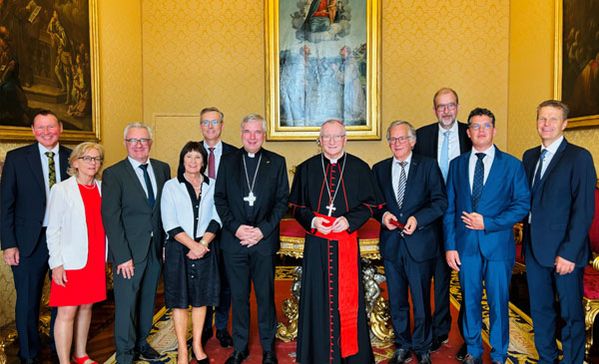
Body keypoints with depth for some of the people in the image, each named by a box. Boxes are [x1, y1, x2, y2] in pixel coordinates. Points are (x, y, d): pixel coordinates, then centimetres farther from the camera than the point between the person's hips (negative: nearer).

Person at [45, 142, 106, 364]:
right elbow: (52, 230, -6)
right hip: (70, 262, -4)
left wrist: (105, 256, 6)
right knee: (67, 312, -1)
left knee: (86, 307, 13)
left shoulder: (101, 188, 5)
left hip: (96, 260, 4)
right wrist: (56, 263, -10)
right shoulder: (61, 190, -6)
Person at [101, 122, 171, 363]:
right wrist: (122, 256, -15)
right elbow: (110, 217, -10)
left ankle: (141, 342, 35)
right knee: (126, 303, 5)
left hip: (156, 248, 4)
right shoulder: (113, 174, -7)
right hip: (129, 250, -4)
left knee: (148, 300, 16)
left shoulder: (163, 169, 6)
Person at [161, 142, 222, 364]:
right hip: (178, 249, -2)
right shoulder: (171, 186, 1)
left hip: (205, 249, 2)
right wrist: (193, 245, -15)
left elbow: (216, 219, 1)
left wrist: (202, 244, -13)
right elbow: (170, 224, -7)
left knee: (201, 298, 10)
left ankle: (197, 345, 24)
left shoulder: (212, 186, 7)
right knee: (180, 301, 4)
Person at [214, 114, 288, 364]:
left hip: (264, 240, -1)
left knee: (266, 296, 8)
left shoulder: (276, 162, 4)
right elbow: (220, 198, 4)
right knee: (238, 296, 10)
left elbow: (282, 200, 0)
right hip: (234, 240, 1)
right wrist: (235, 228, -9)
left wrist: (262, 230, -10)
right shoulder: (228, 161, 7)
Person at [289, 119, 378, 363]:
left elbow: (370, 203, 4)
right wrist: (312, 221, -10)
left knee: (348, 296, 5)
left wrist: (349, 220, -12)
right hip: (316, 244, 1)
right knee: (318, 297, 5)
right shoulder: (306, 169, 6)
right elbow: (296, 205, 8)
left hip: (347, 242, 0)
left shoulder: (360, 168, 4)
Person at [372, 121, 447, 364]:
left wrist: (418, 219, -19)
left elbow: (440, 201, -6)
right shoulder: (379, 169, 9)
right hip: (391, 244, 3)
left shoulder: (428, 166, 0)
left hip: (419, 243, -3)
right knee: (397, 301, 14)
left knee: (421, 300, 8)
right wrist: (383, 214, -9)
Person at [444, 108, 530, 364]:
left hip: (498, 244, -2)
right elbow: (449, 208, 6)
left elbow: (522, 205, -3)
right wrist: (450, 245, 0)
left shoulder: (512, 164, 2)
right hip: (466, 245, 2)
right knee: (469, 301, 12)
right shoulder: (457, 164, 8)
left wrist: (488, 223, -13)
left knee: (498, 302, 6)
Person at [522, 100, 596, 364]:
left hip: (563, 251, -5)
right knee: (540, 309, 16)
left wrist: (569, 252, -17)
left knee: (570, 313, 8)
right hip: (534, 246, 6)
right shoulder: (529, 156, 11)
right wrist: (527, 239, 4)